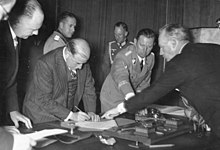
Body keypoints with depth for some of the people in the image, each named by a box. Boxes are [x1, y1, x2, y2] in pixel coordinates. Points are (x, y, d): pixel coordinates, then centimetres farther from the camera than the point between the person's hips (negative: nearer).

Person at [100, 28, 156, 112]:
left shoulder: (151, 57, -7)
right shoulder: (123, 56, -27)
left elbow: (144, 82, 2)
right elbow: (121, 78, -45)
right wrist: (131, 98, -62)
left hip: (129, 101, 5)